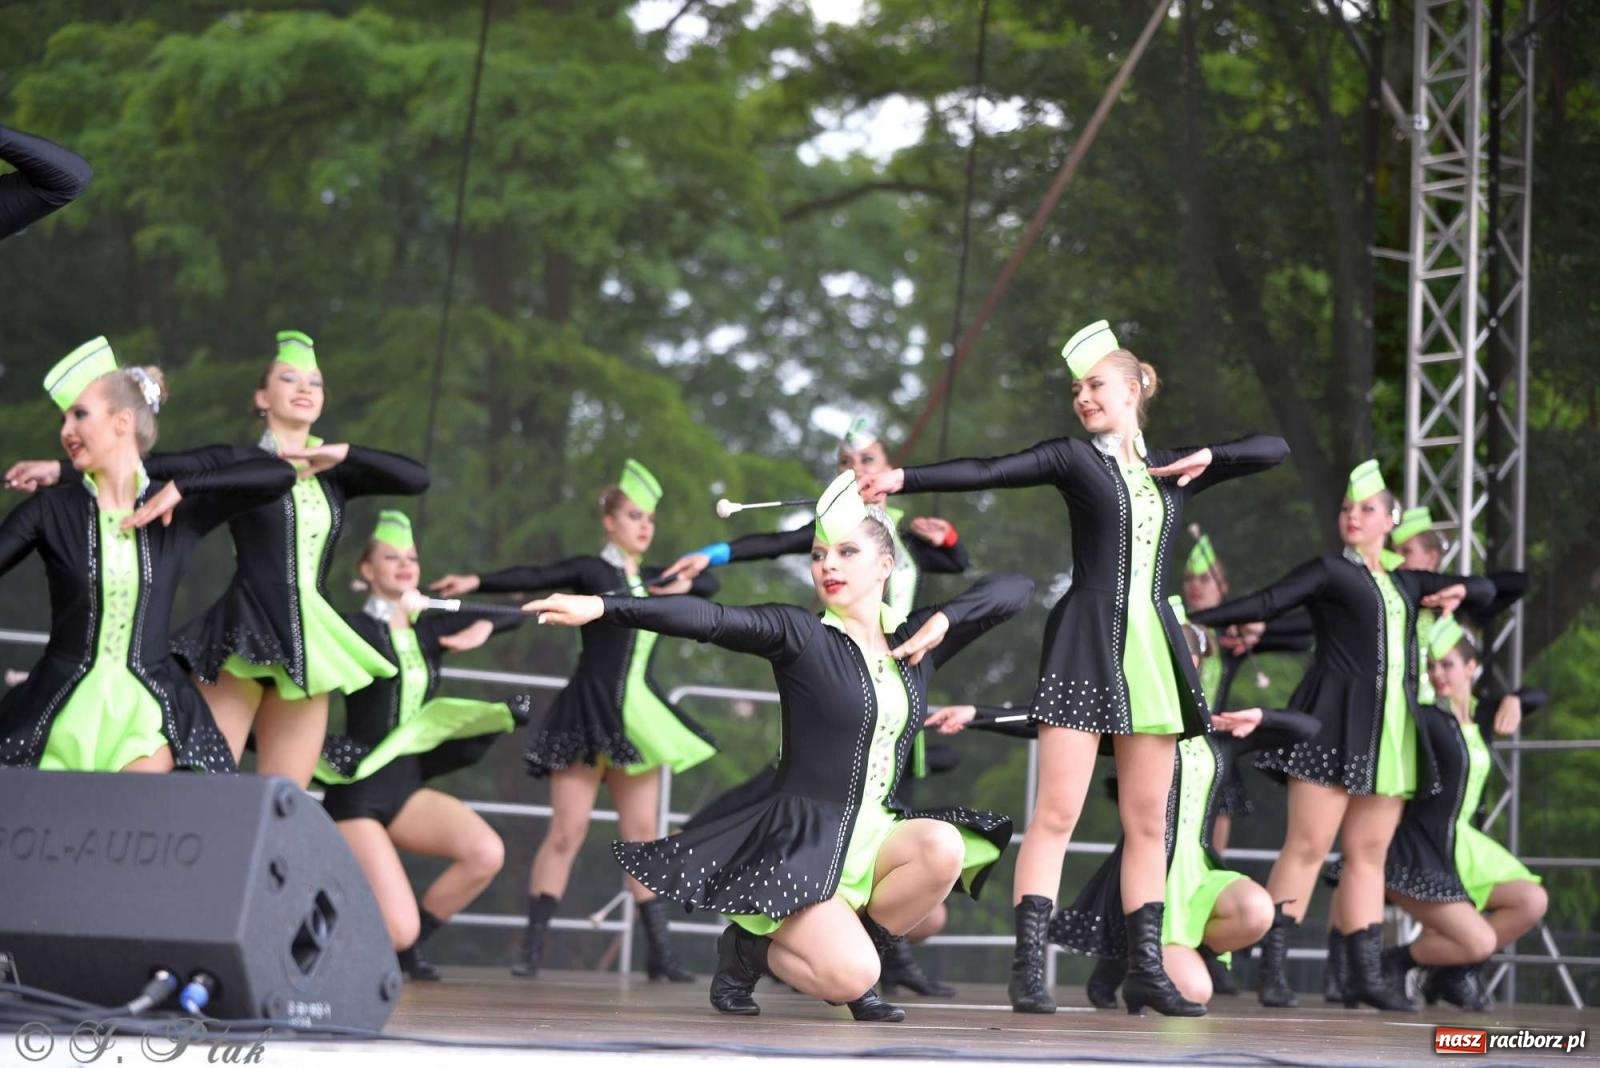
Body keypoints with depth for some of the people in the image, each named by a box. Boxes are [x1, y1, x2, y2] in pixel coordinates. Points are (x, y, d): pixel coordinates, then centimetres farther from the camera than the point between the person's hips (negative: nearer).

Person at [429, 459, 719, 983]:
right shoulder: (591, 571, -3)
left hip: (636, 718, 6)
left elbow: (710, 582, 23)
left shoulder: (652, 581, 14)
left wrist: (685, 585, 0)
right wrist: (477, 582, -34)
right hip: (587, 715, -6)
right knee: (567, 831, -8)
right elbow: (534, 578, -18)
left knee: (642, 832, 6)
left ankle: (659, 950, 7)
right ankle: (533, 945, -4)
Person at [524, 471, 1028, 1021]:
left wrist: (944, 620, -2)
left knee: (944, 847, -29)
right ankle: (751, 950, 8)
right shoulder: (799, 633, -5)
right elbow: (709, 620, -20)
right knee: (851, 978, -25)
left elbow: (1015, 588, 16)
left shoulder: (915, 639, 9)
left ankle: (843, 947, -3)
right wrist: (601, 607, -34)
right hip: (803, 840, -5)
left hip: (874, 832, 5)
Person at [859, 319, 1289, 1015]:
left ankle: (1145, 968, 11)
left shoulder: (1172, 468, 16)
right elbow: (987, 472, -9)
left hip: (1152, 650, 4)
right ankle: (1028, 967, -12)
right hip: (1085, 644, -4)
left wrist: (1208, 457, -1)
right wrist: (903, 479, -23)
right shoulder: (1074, 459, 5)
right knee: (1057, 813, -10)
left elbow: (1274, 449, 16)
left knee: (1148, 820, 6)